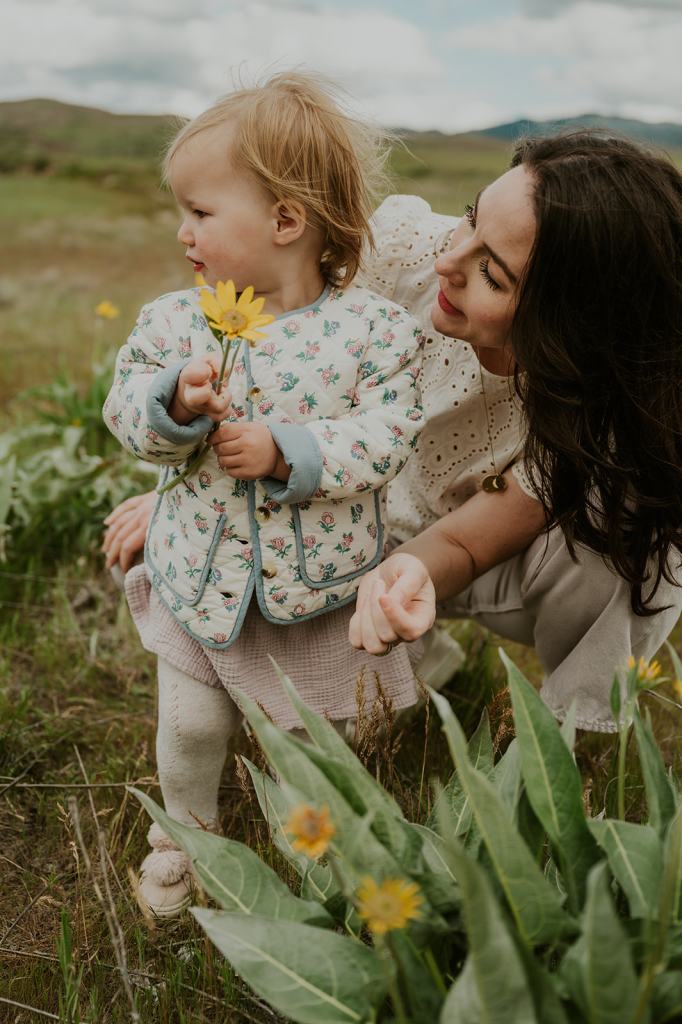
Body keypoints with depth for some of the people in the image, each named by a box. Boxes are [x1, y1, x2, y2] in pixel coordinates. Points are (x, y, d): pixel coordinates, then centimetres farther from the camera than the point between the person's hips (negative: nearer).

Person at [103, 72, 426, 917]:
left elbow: (388, 433, -18)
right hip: (199, 572, 2)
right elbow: (125, 413, -5)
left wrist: (285, 451, -29)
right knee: (189, 724, 15)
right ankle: (184, 830, 46)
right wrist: (175, 404, -27)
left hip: (316, 581, -2)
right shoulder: (174, 320, -6)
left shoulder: (370, 328, -15)